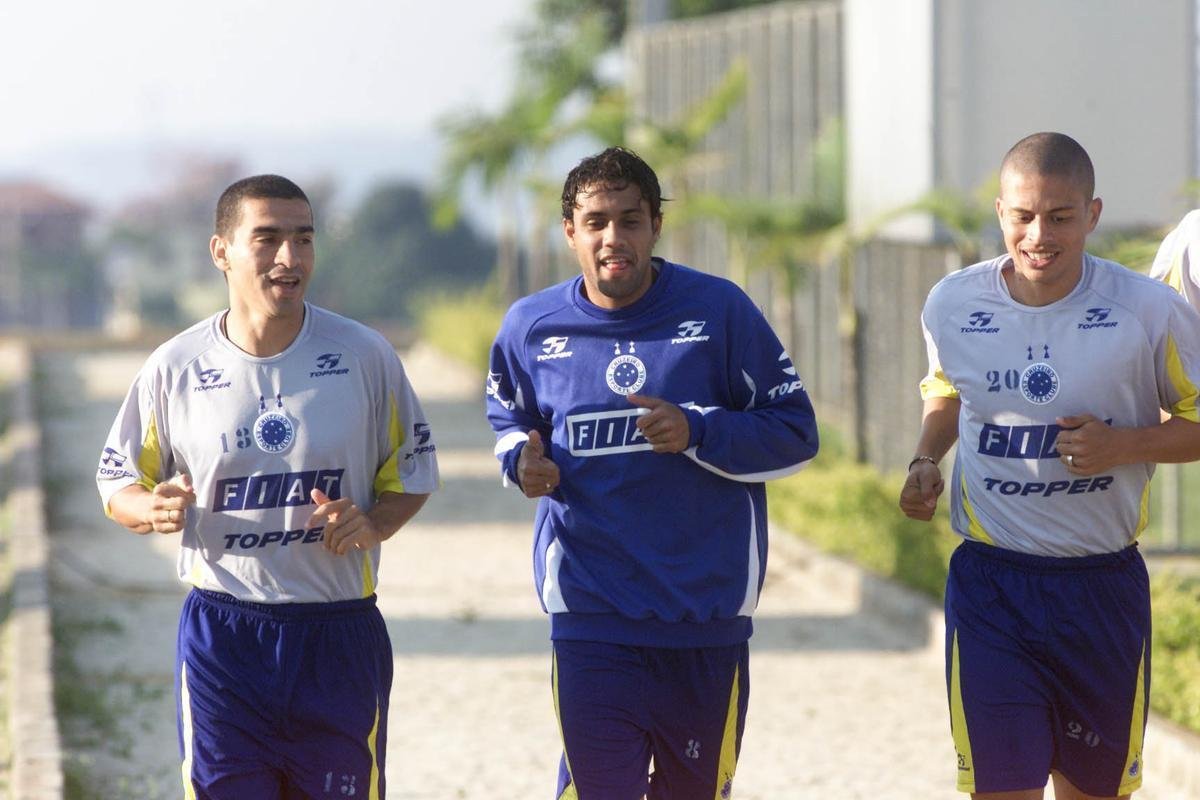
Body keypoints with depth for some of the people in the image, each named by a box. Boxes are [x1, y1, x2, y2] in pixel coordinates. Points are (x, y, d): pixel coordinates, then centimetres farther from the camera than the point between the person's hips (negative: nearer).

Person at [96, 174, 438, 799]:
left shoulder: (364, 355, 0)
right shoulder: (175, 368, 0)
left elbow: (412, 473, 10)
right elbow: (118, 485, 9)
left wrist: (372, 524, -10)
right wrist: (155, 509, -14)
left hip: (340, 636, 0)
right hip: (222, 634, 0)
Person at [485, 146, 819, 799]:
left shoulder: (719, 310, -2)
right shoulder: (532, 327, 3)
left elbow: (795, 433, 1)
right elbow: (509, 420, 24)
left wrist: (697, 432, -15)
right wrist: (519, 458, 1)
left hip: (707, 618, 0)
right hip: (592, 618, 0)